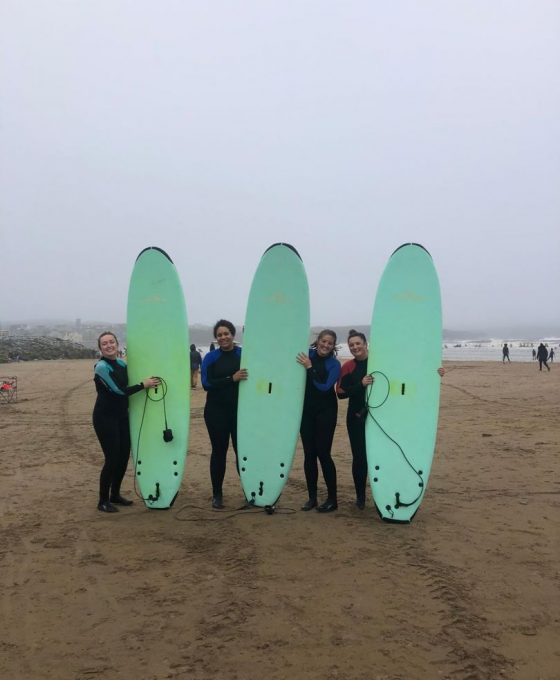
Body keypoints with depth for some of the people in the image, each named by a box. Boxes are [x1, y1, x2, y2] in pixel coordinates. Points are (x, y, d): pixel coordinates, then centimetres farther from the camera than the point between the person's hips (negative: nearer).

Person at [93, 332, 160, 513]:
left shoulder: (122, 364, 8)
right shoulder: (101, 366, -15)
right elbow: (119, 390, -19)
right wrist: (143, 384, -13)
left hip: (122, 416, 8)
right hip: (105, 417, -8)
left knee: (124, 456, 11)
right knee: (112, 459, -6)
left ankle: (115, 495, 27)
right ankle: (103, 501, 8)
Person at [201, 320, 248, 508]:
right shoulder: (211, 357, 0)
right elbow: (207, 384, -11)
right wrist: (232, 378, -20)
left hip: (240, 410, 0)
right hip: (216, 411, 0)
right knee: (219, 451, 7)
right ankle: (217, 494, 18)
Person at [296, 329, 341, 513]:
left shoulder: (334, 364, -6)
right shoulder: (307, 355, 3)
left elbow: (325, 387, -17)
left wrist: (310, 368, -19)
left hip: (325, 413, -4)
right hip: (306, 410, 4)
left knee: (323, 453, -5)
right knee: (309, 454, 6)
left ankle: (332, 499, 6)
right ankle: (312, 497, 16)